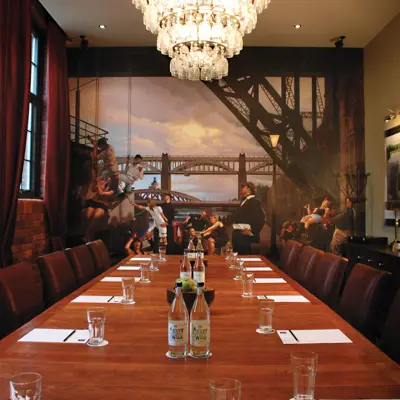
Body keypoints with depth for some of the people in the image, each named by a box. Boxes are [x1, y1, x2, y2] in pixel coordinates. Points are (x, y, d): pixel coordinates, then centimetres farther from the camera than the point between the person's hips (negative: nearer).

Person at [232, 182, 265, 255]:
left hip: (243, 234, -9)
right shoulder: (244, 201, 20)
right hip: (237, 233, 9)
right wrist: (235, 231, 15)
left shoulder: (255, 201, -9)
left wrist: (252, 231, -17)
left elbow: (261, 217, -19)